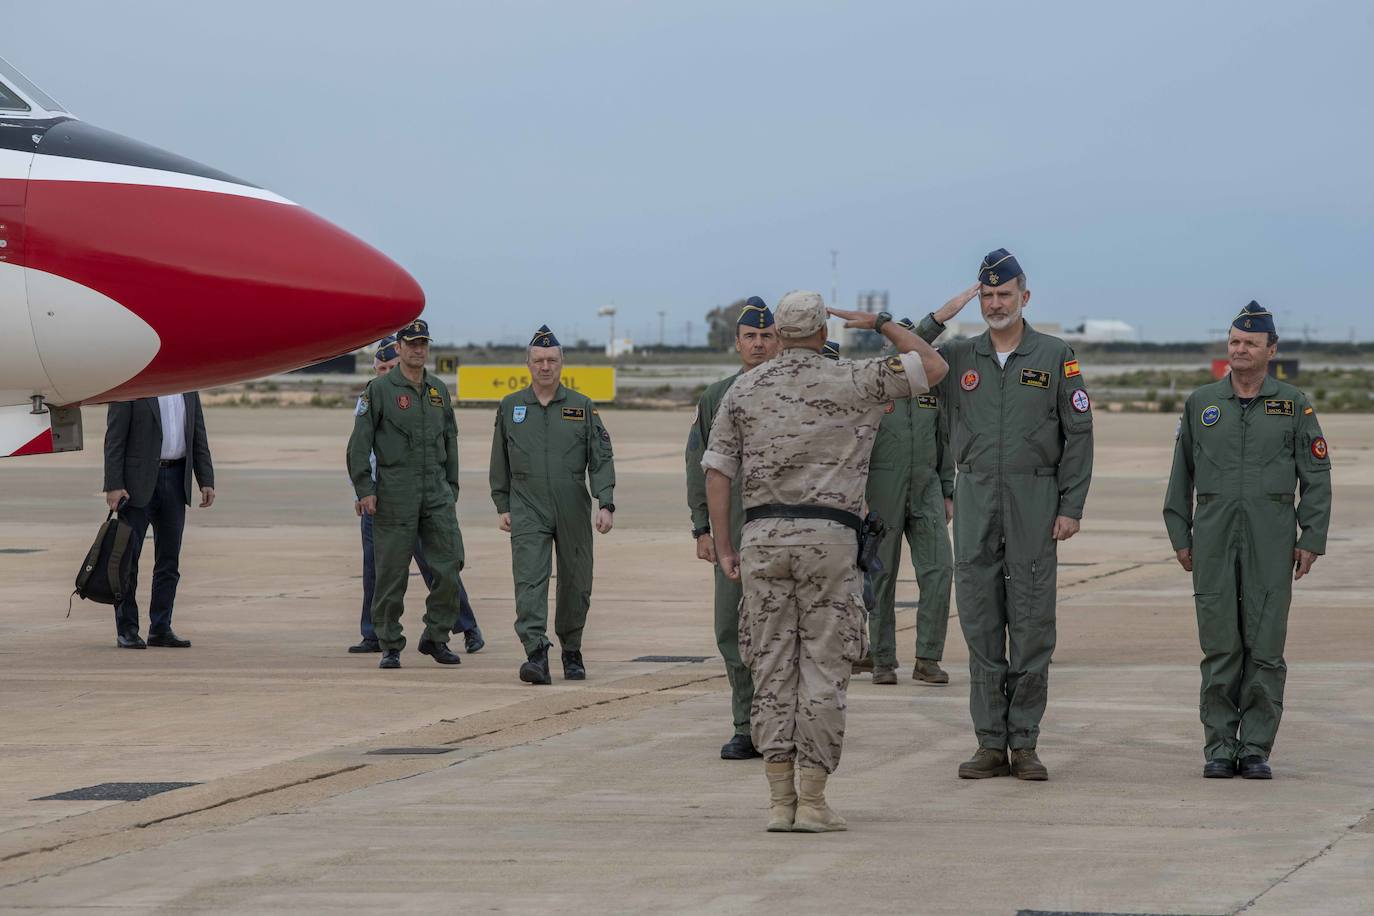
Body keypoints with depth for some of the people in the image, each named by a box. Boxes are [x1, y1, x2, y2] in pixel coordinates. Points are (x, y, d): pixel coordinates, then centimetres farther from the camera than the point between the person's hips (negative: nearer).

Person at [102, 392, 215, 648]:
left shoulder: (188, 388, 11)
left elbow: (199, 437, 13)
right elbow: (114, 439, -9)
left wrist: (206, 481, 4)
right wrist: (114, 485, -17)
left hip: (175, 480, 5)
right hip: (138, 480, -5)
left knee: (169, 559, 6)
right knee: (128, 557, 0)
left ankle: (160, 629, 12)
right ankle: (126, 631, 4)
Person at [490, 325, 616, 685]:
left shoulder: (582, 407, 5)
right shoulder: (510, 408, 8)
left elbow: (601, 459, 1)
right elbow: (500, 463, 14)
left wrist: (606, 504, -9)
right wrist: (502, 507, 9)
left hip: (573, 512, 1)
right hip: (527, 511, 0)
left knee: (575, 585, 7)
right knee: (530, 581, -14)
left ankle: (572, 652, 24)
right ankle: (536, 655, -22)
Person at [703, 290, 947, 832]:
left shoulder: (745, 389, 8)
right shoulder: (851, 382, 0)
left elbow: (717, 471, 5)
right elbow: (933, 367, 9)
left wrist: (724, 548, 10)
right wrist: (882, 324, 20)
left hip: (762, 535, 3)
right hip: (828, 536, -3)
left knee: (773, 666, 6)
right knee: (824, 667, 0)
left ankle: (780, 800, 2)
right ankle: (812, 802, -4)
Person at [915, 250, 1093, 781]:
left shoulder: (1056, 357, 3)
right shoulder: (958, 358, 10)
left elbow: (1078, 434, 1)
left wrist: (1071, 507, -6)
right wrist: (939, 318, -3)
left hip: (1034, 501, -2)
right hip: (975, 500, 2)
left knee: (1032, 626, -1)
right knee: (980, 624, 3)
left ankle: (1024, 743, 4)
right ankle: (990, 743, 7)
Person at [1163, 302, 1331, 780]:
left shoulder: (1293, 404, 4)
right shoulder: (1201, 403, 9)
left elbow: (1316, 476, 4)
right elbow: (1182, 475, 13)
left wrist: (1311, 540, -3)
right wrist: (1180, 537, 9)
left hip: (1271, 540, -1)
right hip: (1214, 539, 1)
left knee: (1265, 646, -2)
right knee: (1219, 647, 0)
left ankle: (1256, 750, 3)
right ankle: (1219, 749, 5)